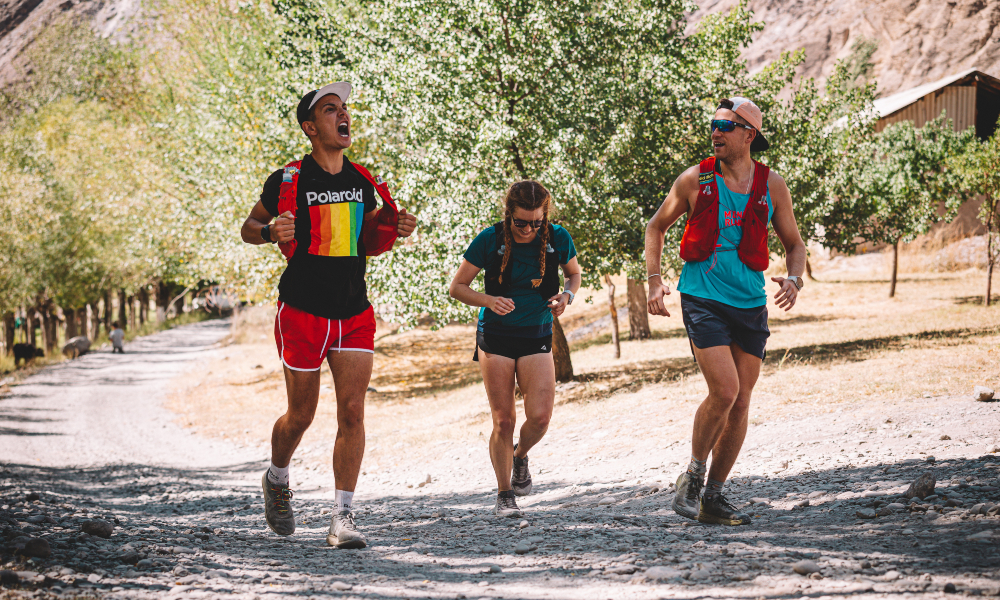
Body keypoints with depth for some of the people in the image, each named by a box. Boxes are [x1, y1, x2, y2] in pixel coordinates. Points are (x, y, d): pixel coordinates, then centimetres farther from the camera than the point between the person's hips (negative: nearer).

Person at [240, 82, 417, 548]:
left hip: (354, 316, 3)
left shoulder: (363, 182, 8)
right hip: (302, 312, -3)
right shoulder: (288, 181, -5)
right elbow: (249, 227, 5)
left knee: (352, 412, -7)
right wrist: (271, 232, -17)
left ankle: (343, 518, -6)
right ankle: (277, 481, 36)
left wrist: (395, 230, 0)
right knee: (302, 414, 5)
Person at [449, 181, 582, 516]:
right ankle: (504, 495, 9)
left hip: (536, 337, 1)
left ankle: (520, 456, 22)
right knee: (503, 420, -5)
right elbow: (456, 287, -4)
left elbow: (573, 273, 14)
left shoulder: (557, 239, -6)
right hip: (495, 337, -1)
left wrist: (567, 295, -9)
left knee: (540, 416, -12)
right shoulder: (490, 240, -11)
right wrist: (489, 301, -22)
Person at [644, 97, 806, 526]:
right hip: (703, 298, -3)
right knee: (724, 391, -18)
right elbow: (656, 227, 11)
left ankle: (713, 498, 16)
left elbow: (794, 243, 12)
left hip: (750, 304, 3)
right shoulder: (696, 180, -3)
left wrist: (793, 280, -8)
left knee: (740, 404, 4)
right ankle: (693, 476, 4)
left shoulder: (771, 186, 3)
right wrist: (654, 280, 0)